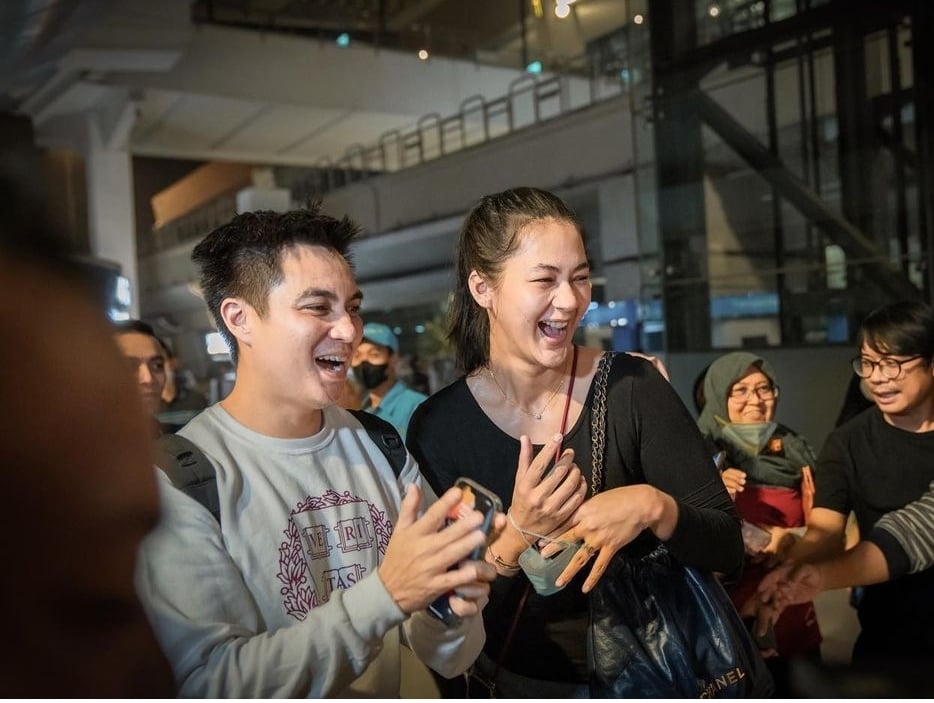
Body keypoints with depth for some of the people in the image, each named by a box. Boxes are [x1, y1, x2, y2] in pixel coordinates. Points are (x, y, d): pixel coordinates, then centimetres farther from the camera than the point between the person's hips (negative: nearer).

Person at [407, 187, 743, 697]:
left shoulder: (633, 388, -15)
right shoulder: (436, 426, -14)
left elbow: (726, 547, -11)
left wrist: (653, 506, -29)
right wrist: (515, 535, -29)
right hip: (517, 684, 0)